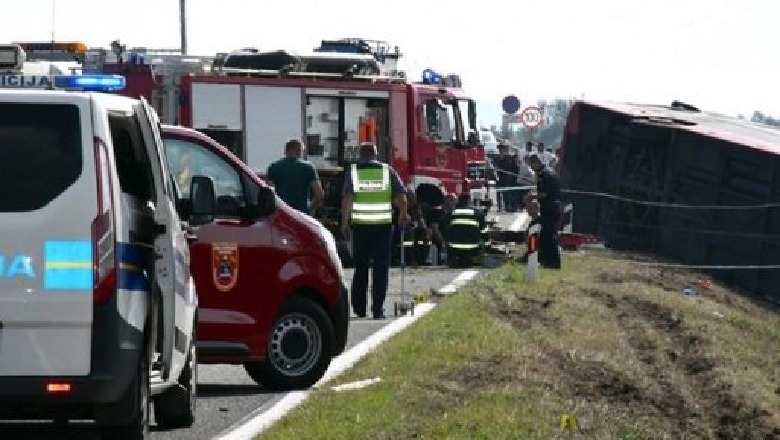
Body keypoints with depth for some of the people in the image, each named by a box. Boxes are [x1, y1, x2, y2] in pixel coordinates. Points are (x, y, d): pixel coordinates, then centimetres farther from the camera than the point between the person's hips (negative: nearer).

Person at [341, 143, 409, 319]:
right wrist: (404, 214, 18)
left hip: (360, 225, 1)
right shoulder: (387, 170, 4)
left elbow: (346, 198, -7)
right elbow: (401, 195, 1)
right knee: (381, 268, 3)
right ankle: (378, 309, -2)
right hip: (383, 225, -1)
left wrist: (345, 223, -7)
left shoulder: (353, 171, 3)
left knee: (360, 267, 13)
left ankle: (359, 307, 17)